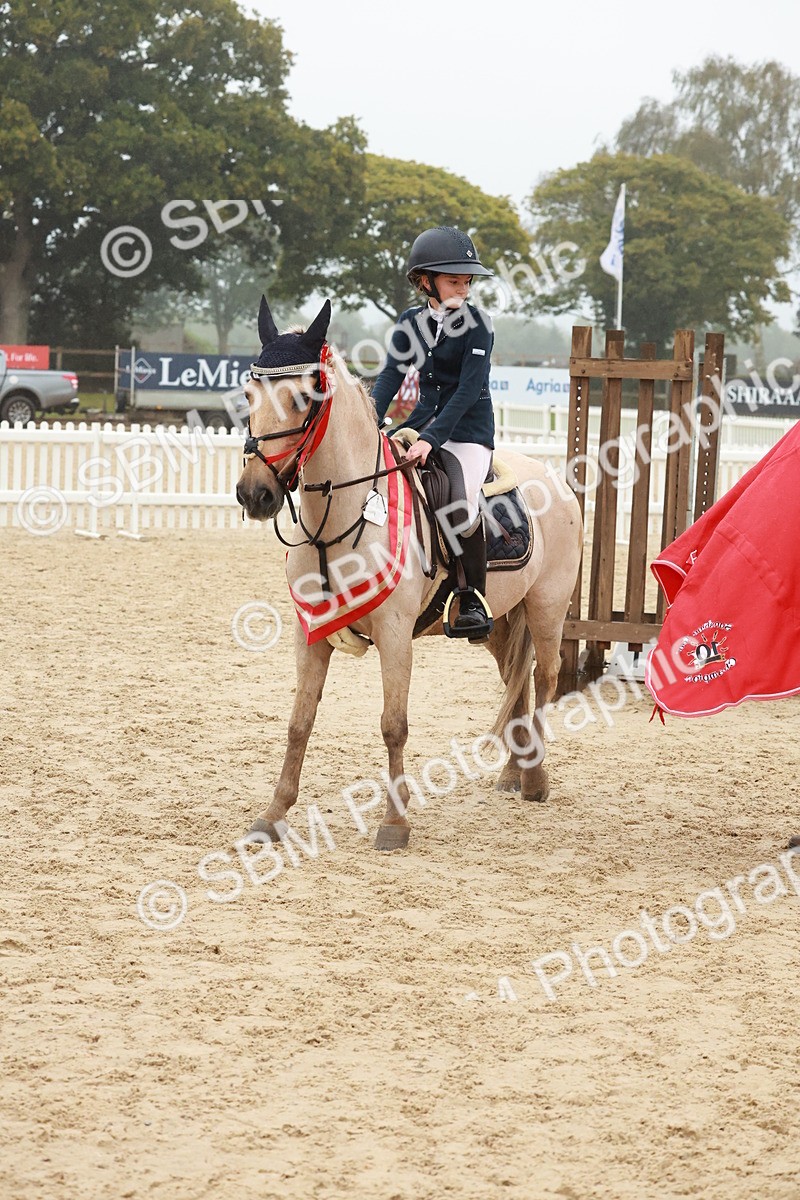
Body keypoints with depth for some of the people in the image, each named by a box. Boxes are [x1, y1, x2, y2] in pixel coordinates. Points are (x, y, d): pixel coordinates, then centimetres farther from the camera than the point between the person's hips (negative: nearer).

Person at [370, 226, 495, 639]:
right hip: (425, 418, 6)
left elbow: (468, 390, -18)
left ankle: (473, 601, -13)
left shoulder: (477, 325, -11)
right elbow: (392, 375, -2)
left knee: (462, 504, -27)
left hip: (468, 428, -6)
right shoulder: (411, 322, 5)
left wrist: (431, 439, -27)